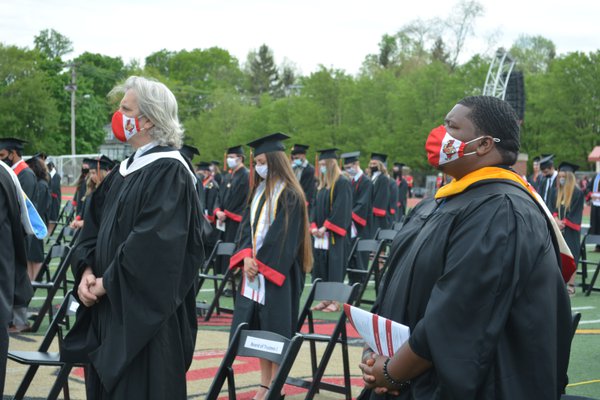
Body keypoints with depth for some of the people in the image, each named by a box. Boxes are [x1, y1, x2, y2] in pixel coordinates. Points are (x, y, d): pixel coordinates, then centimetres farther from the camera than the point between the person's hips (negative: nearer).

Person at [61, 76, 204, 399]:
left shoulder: (169, 171, -15)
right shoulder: (124, 172, 13)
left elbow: (155, 241, -24)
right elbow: (93, 226, 14)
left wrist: (107, 282, -16)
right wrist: (87, 271, -3)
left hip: (145, 309, -8)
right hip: (109, 305, 9)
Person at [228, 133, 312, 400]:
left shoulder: (290, 195, -10)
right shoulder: (259, 191, 13)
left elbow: (284, 236, -15)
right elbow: (248, 225, 9)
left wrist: (261, 262, -15)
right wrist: (247, 256, -7)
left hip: (278, 271, -7)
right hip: (254, 268, 7)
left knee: (276, 329, -2)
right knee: (259, 329, 9)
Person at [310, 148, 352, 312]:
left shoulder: (342, 183, -10)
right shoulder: (322, 185, 15)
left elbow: (341, 209, -16)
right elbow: (316, 206, 15)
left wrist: (326, 227, -16)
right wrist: (314, 227, 0)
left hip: (335, 236, -8)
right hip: (321, 235, 8)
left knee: (334, 268, -5)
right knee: (321, 267, 7)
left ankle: (335, 301, 0)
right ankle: (325, 299, 13)